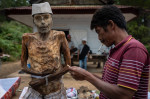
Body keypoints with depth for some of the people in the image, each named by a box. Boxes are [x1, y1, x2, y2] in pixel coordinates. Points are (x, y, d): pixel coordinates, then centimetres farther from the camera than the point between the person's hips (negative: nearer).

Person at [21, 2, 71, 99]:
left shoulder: (59, 36, -12)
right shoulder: (28, 38, -6)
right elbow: (24, 65, 3)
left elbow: (68, 65, -10)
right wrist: (39, 74, -14)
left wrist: (45, 80, -14)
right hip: (34, 90, 2)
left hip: (55, 90, -1)